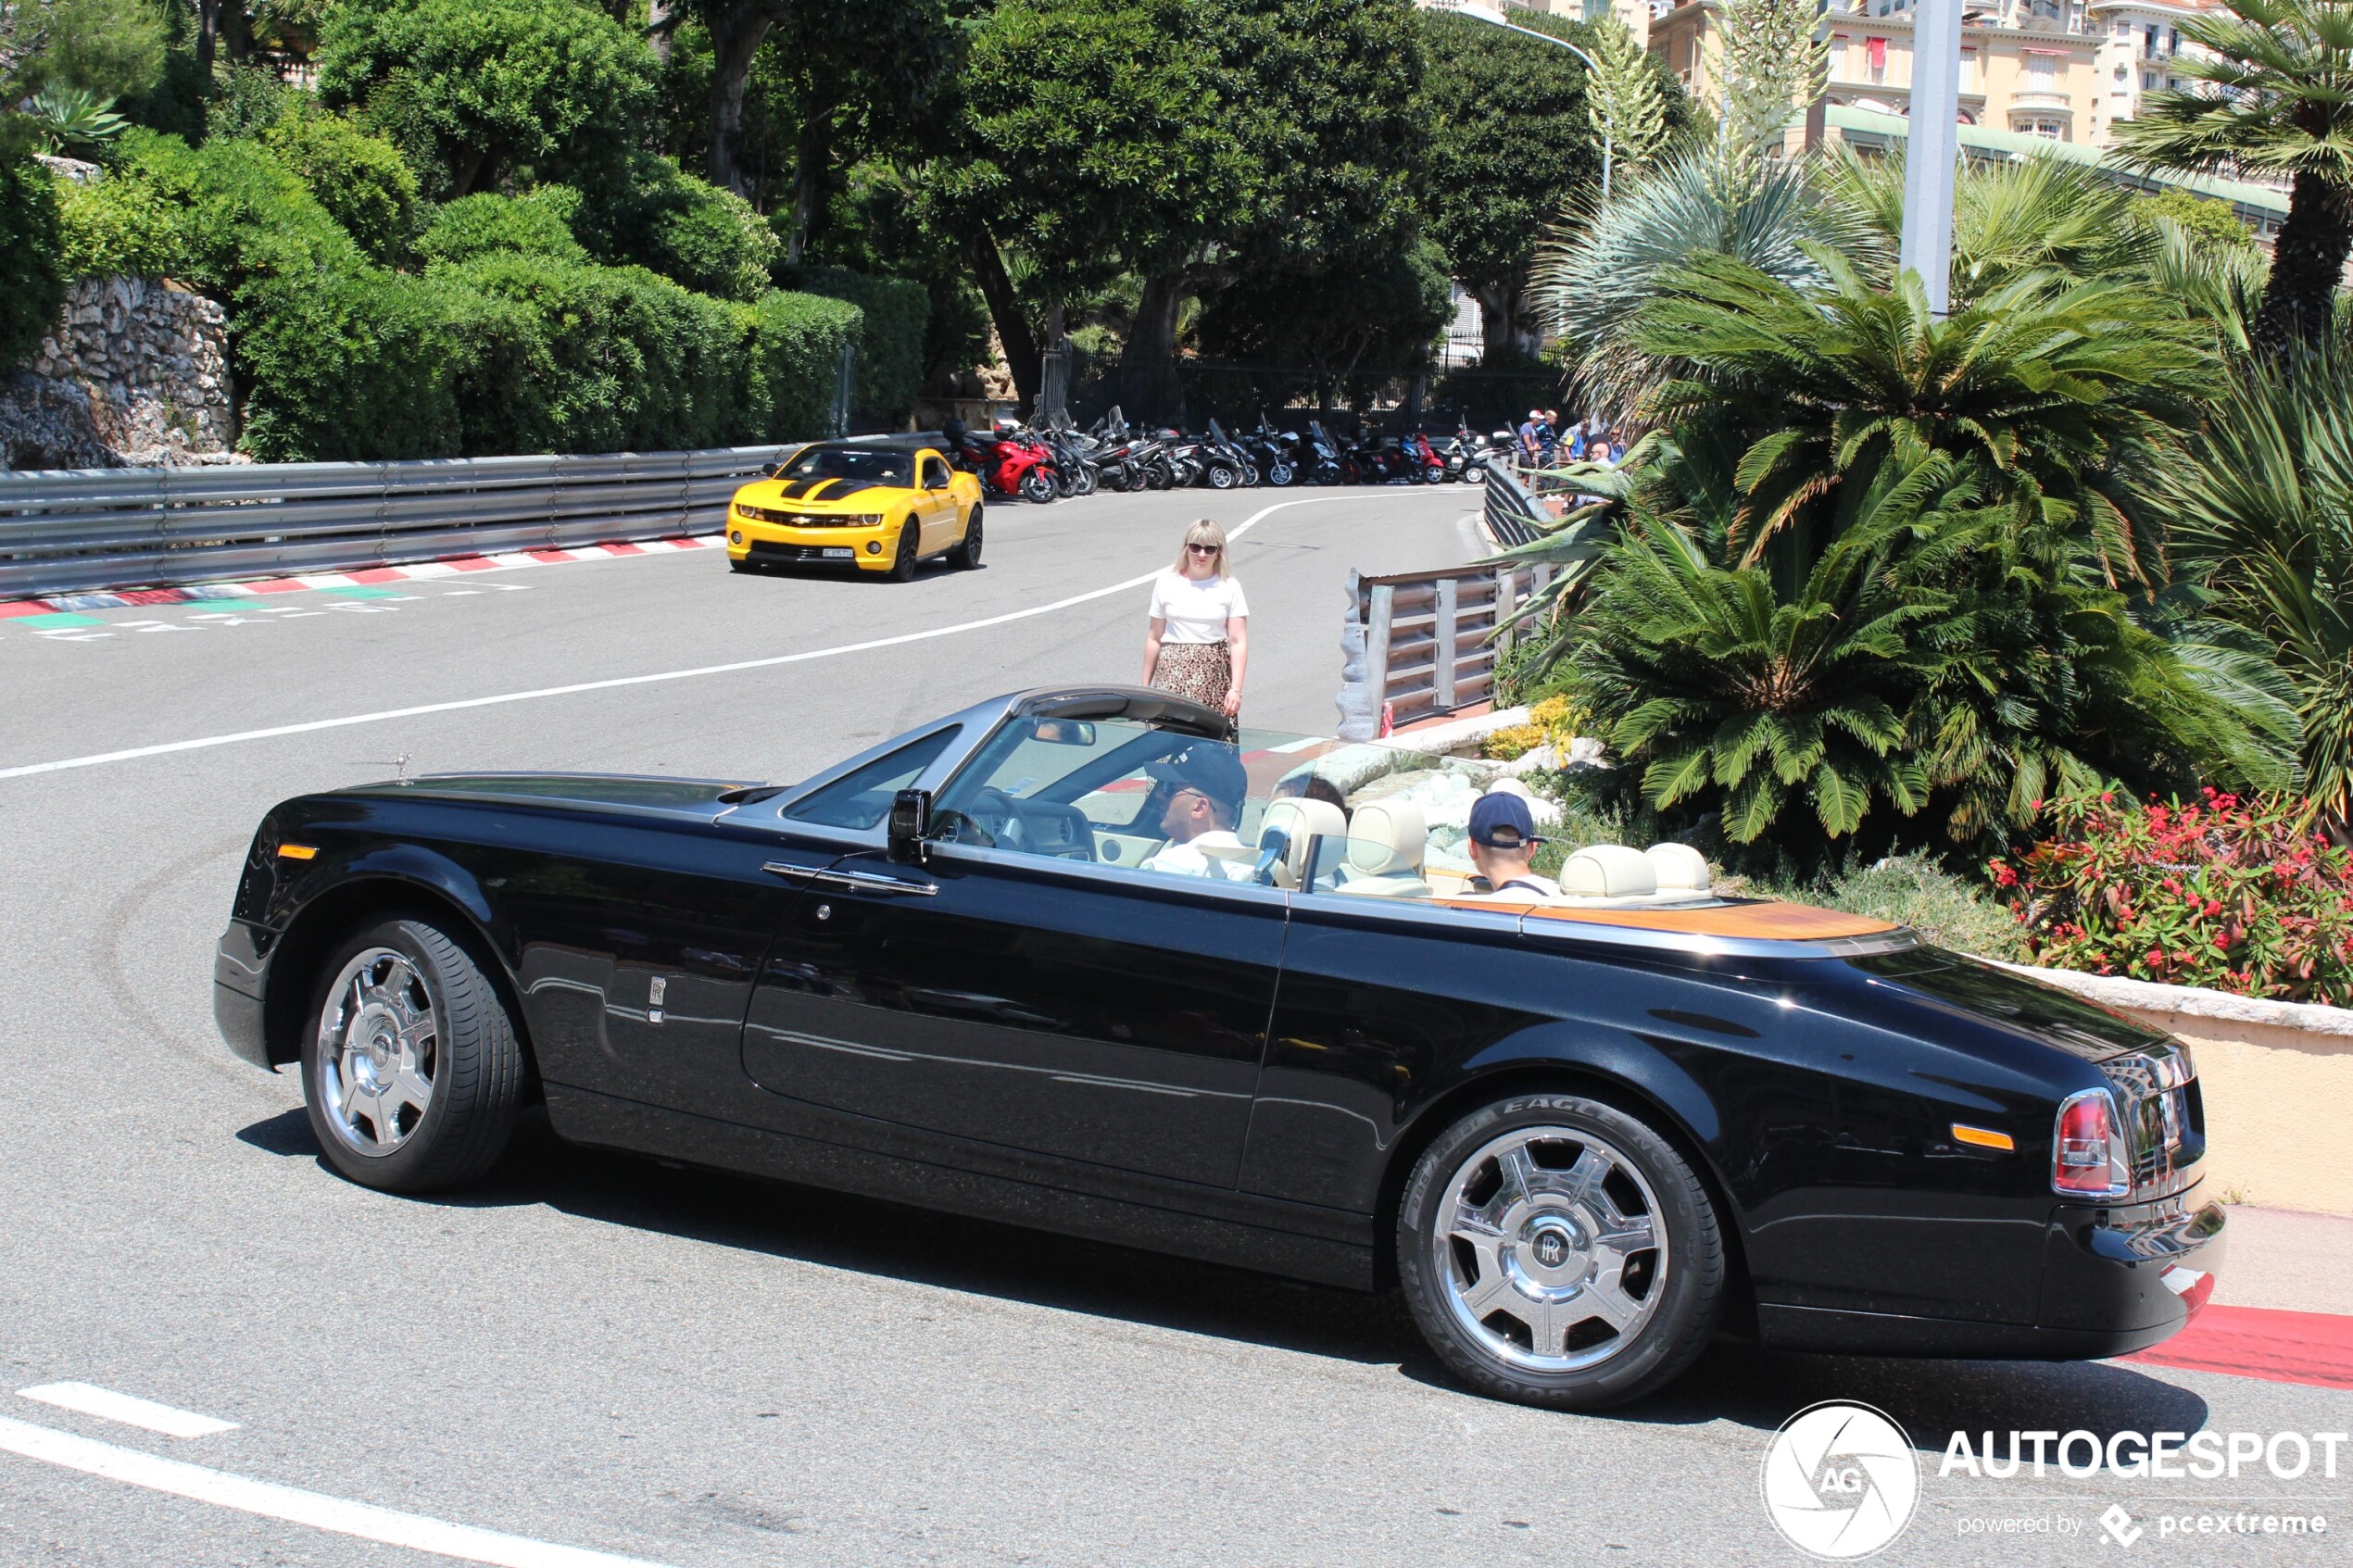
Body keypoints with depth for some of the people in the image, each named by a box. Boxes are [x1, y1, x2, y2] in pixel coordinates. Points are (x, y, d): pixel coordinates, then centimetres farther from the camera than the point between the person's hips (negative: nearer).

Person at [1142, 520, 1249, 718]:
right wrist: (1145, 687, 12)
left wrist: (1236, 689, -10)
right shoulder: (1166, 583, 8)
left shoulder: (1229, 587, 3)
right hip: (1173, 673, 1)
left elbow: (1238, 642, -1)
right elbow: (1154, 638, 12)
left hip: (1215, 676, -1)